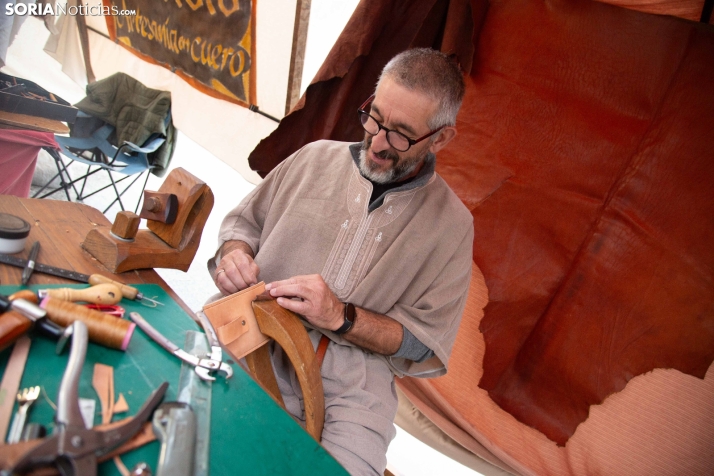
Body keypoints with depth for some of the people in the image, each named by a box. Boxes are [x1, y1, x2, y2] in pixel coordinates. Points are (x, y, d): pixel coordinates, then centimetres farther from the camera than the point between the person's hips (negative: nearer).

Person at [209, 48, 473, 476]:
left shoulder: (451, 224, 1)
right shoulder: (316, 158, 7)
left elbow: (427, 343, -1)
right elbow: (244, 220, 19)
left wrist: (341, 317, -15)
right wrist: (233, 252, -4)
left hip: (352, 377, -2)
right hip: (249, 336, 3)